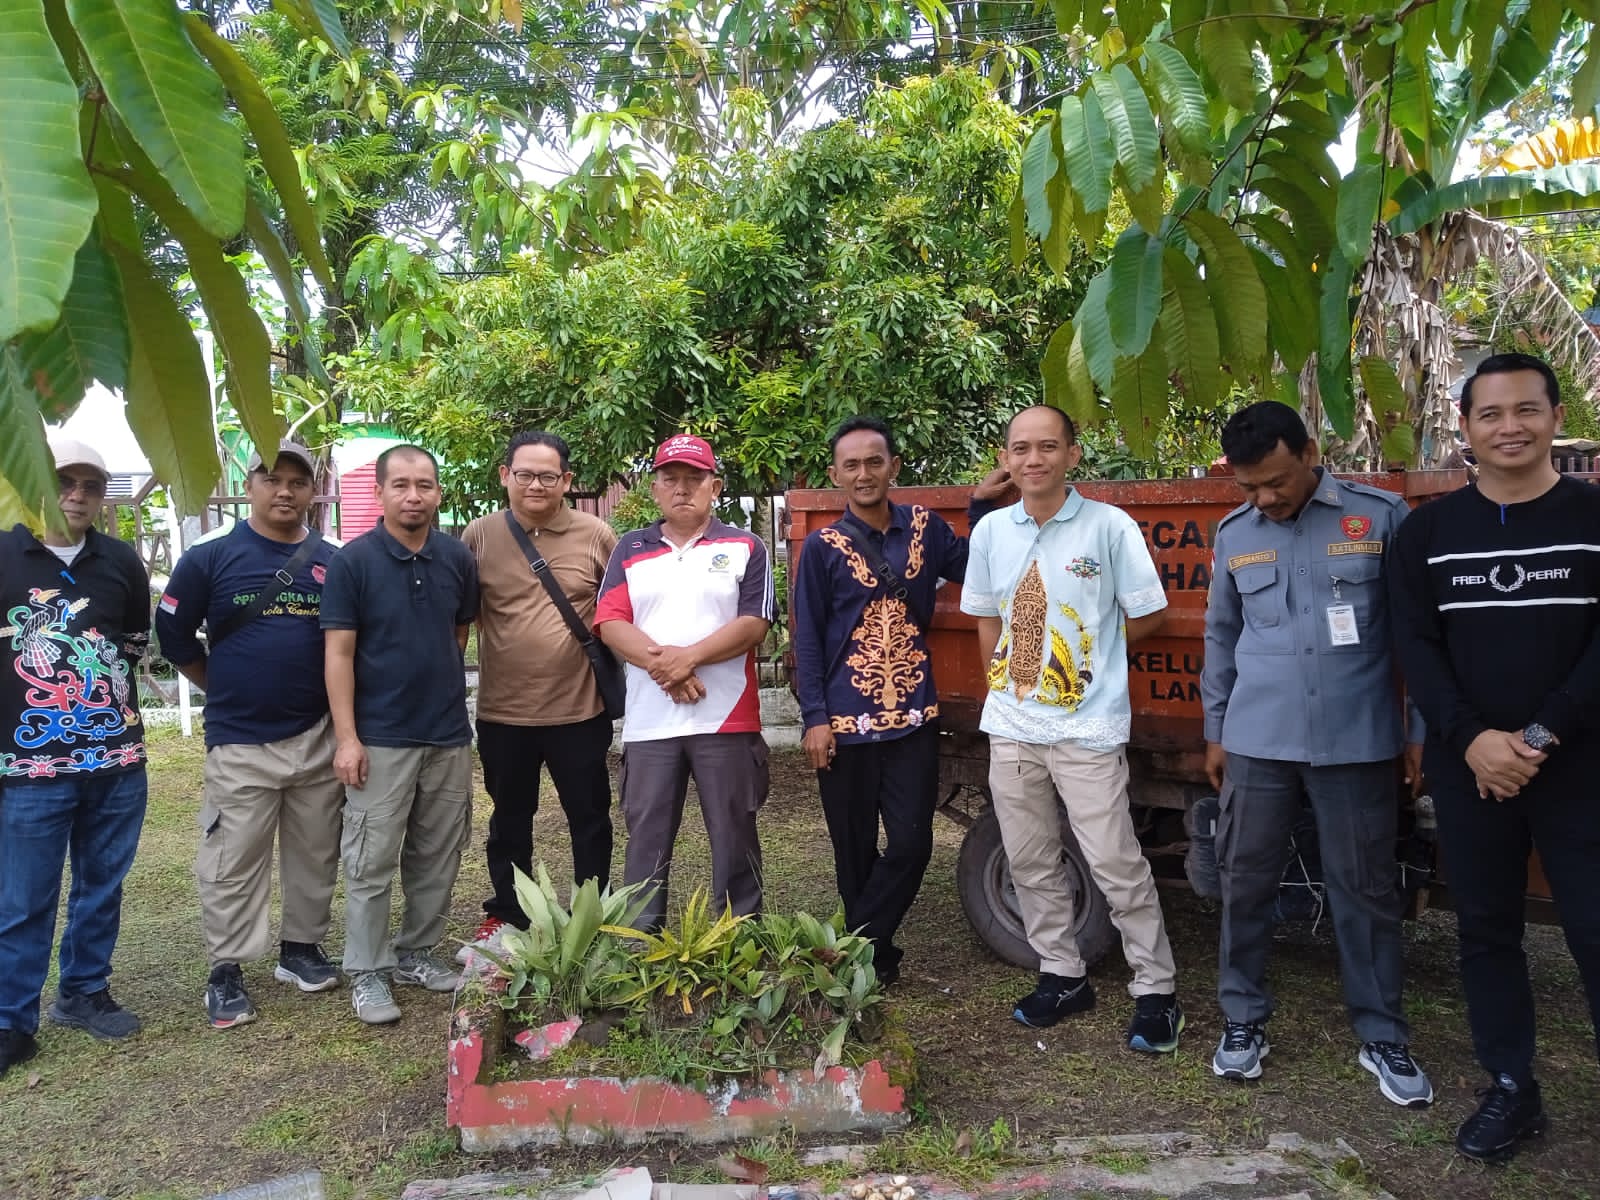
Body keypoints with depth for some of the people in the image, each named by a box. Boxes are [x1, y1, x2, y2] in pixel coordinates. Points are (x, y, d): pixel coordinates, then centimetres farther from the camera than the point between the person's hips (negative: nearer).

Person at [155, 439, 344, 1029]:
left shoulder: (335, 562, 3)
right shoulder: (209, 557, -3)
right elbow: (174, 637, 4)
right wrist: (229, 690, 6)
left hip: (319, 737, 2)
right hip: (240, 741, -2)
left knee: (315, 853, 12)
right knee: (233, 862, 3)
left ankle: (302, 948, 29)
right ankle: (226, 971, 17)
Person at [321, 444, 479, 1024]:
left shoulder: (458, 558, 3)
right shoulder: (352, 561, -8)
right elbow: (339, 653, -9)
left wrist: (441, 692, 13)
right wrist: (347, 737, -13)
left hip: (449, 735, 4)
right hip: (380, 738, -4)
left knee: (437, 860, 13)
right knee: (371, 863, 3)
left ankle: (417, 953, 29)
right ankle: (368, 972, 16)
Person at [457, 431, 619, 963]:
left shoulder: (597, 536, -5)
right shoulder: (479, 536, -2)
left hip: (580, 710, -1)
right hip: (502, 712, 1)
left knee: (590, 818, 12)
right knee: (510, 820, 18)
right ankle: (506, 915, 36)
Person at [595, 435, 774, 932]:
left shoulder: (745, 547, 5)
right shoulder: (630, 549, 12)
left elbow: (754, 624, -6)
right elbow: (610, 621, 1)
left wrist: (689, 657, -17)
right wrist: (661, 663, -15)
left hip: (726, 719, -2)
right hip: (648, 721, 2)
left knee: (734, 837, 6)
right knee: (646, 840, 9)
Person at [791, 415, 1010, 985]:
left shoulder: (924, 528, 5)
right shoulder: (823, 547, -2)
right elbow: (807, 638, -3)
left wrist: (982, 504, 4)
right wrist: (814, 718, -9)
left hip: (912, 718, 2)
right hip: (845, 722, -2)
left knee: (911, 844, -2)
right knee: (856, 852, 8)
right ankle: (872, 955, 26)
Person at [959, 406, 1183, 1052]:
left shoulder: (1109, 526, -8)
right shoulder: (991, 531, 5)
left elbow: (1148, 614, -1)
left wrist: (1088, 658, 3)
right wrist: (1006, 680, 8)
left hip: (1087, 730, -5)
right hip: (1011, 726, 5)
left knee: (1117, 866, -1)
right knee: (1030, 864, 13)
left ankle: (1156, 992, 16)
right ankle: (1063, 977, 30)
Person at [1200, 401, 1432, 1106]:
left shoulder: (1380, 517, -5)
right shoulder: (1232, 535, 5)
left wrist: (1422, 731, 0)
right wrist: (1215, 732, 13)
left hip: (1358, 741, -2)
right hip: (1258, 742, 2)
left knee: (1366, 889, 8)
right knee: (1246, 882, 8)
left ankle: (1383, 1036, 24)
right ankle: (1243, 1020, 24)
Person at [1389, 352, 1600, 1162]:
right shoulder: (1427, 531, 5)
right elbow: (1416, 646, 0)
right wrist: (1469, 737, -13)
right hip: (1468, 767, 2)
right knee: (1485, 928, 9)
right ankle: (1511, 1089, 24)